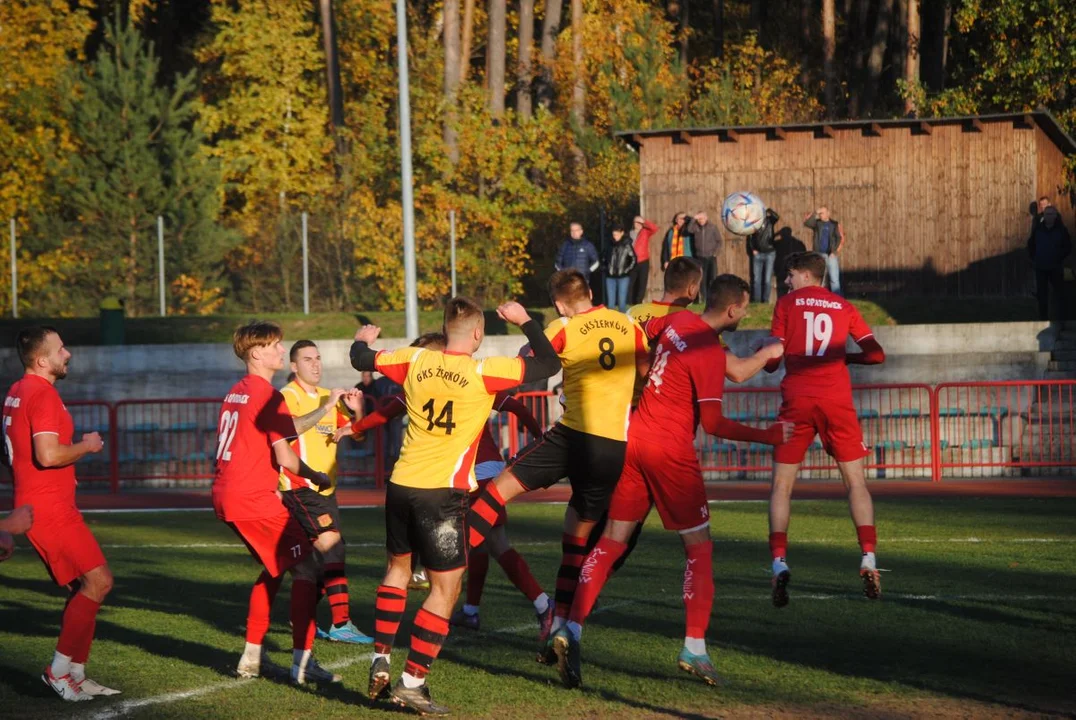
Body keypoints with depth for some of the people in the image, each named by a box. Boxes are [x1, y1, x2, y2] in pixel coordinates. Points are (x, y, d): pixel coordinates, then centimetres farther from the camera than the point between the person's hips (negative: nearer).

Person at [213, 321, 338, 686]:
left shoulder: (235, 392, 16)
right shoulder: (268, 396, -12)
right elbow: (285, 457, -15)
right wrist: (317, 478, 2)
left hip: (226, 495, 9)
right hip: (253, 498, -9)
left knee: (274, 569, 22)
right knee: (305, 567, -6)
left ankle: (252, 656, 21)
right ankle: (302, 661, -13)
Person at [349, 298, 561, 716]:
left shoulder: (415, 361, 2)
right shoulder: (483, 372, -10)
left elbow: (361, 360, 16)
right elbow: (549, 364, -3)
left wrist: (362, 340, 38)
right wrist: (524, 321, 10)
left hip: (401, 484, 5)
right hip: (442, 491, -5)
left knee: (398, 567, 26)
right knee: (446, 586, 3)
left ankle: (380, 661, 20)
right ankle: (412, 681, -2)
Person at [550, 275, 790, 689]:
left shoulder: (676, 322, 6)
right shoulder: (711, 353, -15)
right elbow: (713, 424, -17)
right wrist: (767, 436, -9)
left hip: (634, 439, 7)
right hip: (670, 452, -7)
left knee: (612, 542, 7)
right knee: (699, 547, 5)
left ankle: (571, 630, -6)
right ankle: (694, 649, -1)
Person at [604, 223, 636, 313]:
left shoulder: (627, 244, -3)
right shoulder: (611, 245, 8)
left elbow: (633, 259, -1)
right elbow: (606, 258, 20)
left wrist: (627, 270, -5)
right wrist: (606, 269, 10)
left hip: (623, 276, -4)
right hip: (610, 276, 4)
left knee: (622, 302, -1)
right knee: (610, 302, 8)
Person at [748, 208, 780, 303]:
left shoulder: (769, 220, 1)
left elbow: (777, 217, -20)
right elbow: (750, 237, 6)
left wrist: (770, 210, -25)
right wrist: (753, 249, -3)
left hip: (770, 253, -1)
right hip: (758, 254, 1)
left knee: (767, 280, 0)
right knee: (756, 279, 0)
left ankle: (765, 300, 5)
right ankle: (756, 301, 4)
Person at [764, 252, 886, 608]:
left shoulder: (787, 303, 7)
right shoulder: (843, 307, 13)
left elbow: (772, 361, 3)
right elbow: (876, 354, 6)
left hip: (797, 399, -1)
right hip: (837, 401, 1)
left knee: (782, 484, 6)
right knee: (855, 481, 11)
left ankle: (779, 562, -9)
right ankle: (868, 559, -1)